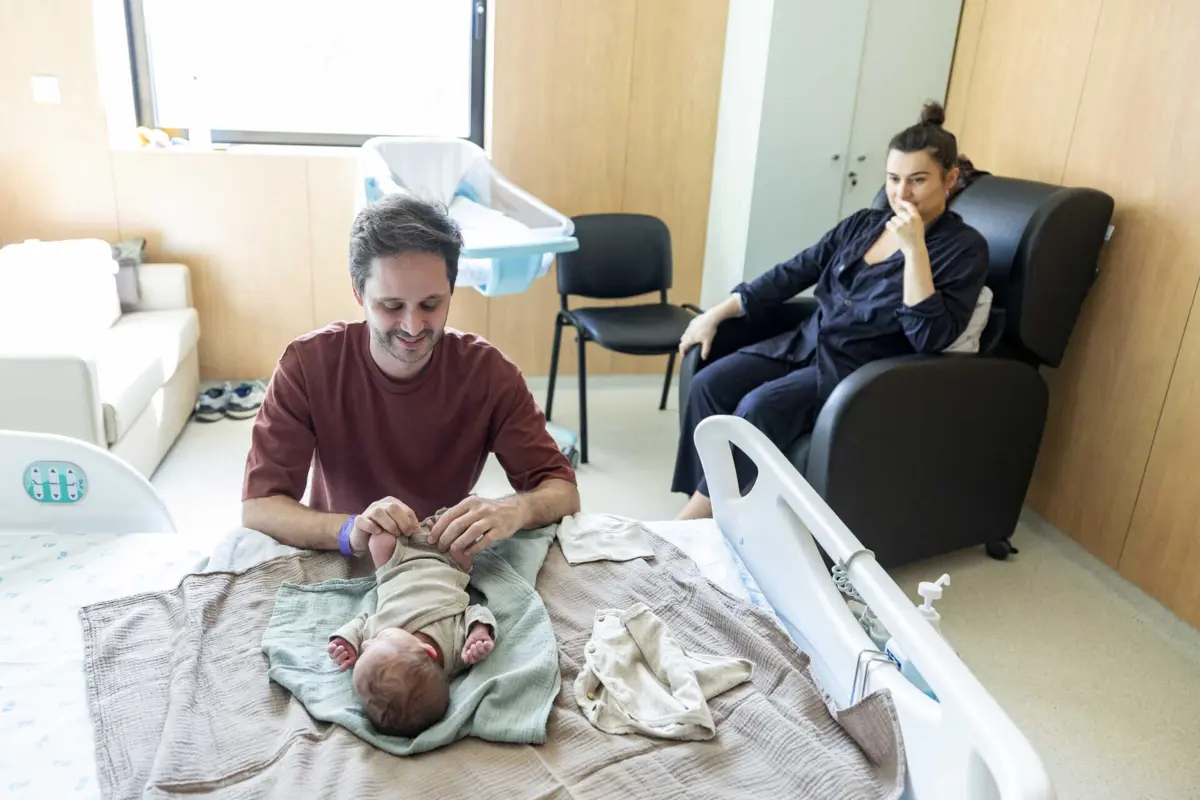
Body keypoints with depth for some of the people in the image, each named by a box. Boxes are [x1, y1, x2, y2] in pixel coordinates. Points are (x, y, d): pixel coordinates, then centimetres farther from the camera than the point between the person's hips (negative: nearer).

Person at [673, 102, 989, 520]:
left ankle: (694, 523, -18)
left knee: (760, 406, -29)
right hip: (806, 343, 6)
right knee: (709, 384, -16)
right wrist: (716, 314, 8)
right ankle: (700, 516, -14)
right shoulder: (863, 223, 11)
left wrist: (914, 248, -22)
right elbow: (792, 273, 12)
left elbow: (929, 338, -18)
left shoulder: (965, 247, -6)